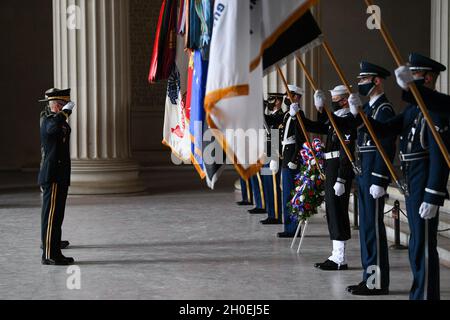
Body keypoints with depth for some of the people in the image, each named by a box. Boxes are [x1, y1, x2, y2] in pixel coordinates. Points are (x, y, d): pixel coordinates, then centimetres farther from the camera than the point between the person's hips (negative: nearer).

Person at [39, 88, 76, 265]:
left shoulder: (60, 121, 18)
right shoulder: (49, 120, -14)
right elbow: (53, 128, -39)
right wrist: (66, 111, -27)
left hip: (59, 177, 10)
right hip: (53, 177, -10)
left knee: (56, 217, 12)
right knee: (51, 216, -7)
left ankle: (55, 253, 17)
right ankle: (49, 255, -4)